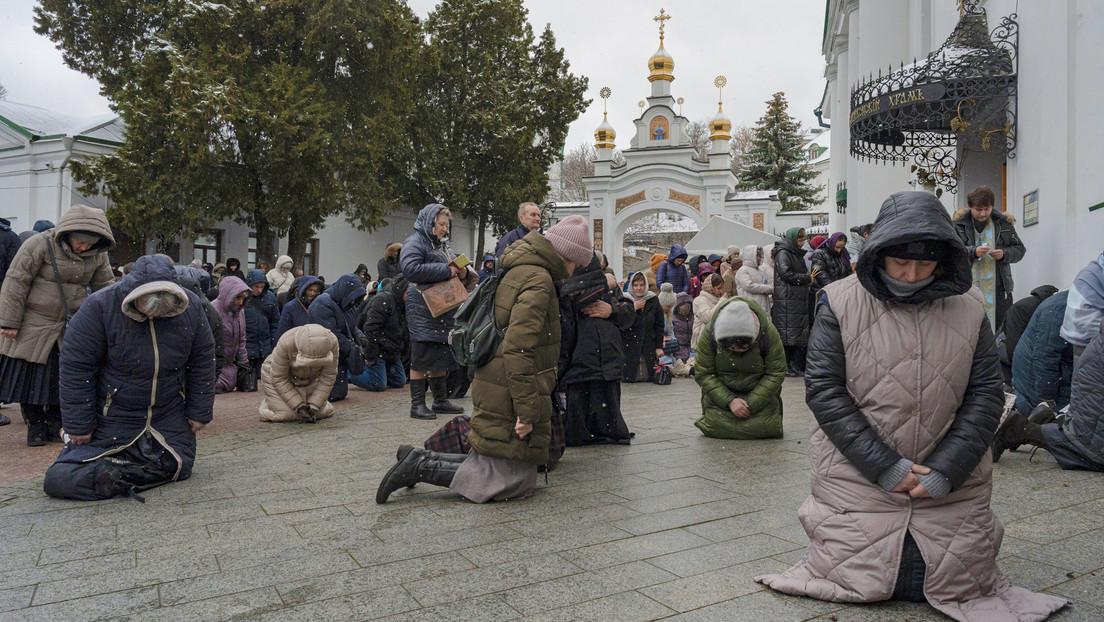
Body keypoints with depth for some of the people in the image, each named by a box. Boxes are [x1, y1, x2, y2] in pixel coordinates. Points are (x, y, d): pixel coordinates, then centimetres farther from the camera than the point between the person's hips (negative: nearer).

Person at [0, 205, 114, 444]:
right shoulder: (41, 244, -15)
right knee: (30, 377, 5)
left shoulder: (98, 254, 0)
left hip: (72, 329, 4)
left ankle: (55, 426, 21)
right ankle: (35, 426, 21)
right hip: (34, 327, -3)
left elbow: (104, 287, 11)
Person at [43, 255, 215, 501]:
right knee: (62, 480, -10)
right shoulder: (100, 307, -20)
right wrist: (78, 426, -9)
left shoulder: (191, 307, -10)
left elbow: (202, 362, 2)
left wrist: (199, 412, 4)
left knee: (179, 467, -2)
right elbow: (75, 368, -12)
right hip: (112, 417, -3)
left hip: (168, 416, 3)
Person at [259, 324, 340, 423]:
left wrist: (314, 406, -21)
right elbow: (278, 379, -25)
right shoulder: (286, 343, -37)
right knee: (286, 415, -16)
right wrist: (299, 407, -26)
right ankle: (266, 402, 16)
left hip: (309, 379, 3)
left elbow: (328, 377, -17)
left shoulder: (332, 342, -30)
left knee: (323, 412, -4)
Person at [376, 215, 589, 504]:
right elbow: (518, 348, -24)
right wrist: (527, 410, -22)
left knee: (492, 462, 15)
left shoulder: (517, 272, 17)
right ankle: (420, 468, -6)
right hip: (509, 399, -10)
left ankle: (420, 460, 10)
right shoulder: (538, 280, -15)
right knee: (516, 483, -3)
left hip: (493, 390, 10)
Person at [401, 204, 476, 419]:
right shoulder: (415, 242, -6)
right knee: (421, 357, -6)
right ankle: (417, 405, 1)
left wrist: (463, 272, 4)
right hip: (422, 310, -8)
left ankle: (441, 401, 21)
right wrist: (446, 271, -19)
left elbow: (456, 266, 30)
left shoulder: (443, 245, 22)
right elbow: (411, 269, -21)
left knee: (441, 357, 12)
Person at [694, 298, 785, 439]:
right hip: (722, 393, 0)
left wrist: (751, 404, -22)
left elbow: (776, 374, -16)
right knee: (715, 427, -13)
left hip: (759, 393, 0)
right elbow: (703, 374, -16)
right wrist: (729, 401, -25)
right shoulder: (709, 334, -25)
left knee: (762, 427, -14)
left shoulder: (768, 333, -26)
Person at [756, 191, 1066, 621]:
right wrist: (884, 467, -15)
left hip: (951, 484, 2)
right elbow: (824, 389, -13)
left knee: (957, 582, 6)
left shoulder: (969, 310, 0)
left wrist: (945, 472, -12)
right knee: (861, 582, 1)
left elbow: (985, 395, -2)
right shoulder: (841, 303, -9)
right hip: (858, 479, -2)